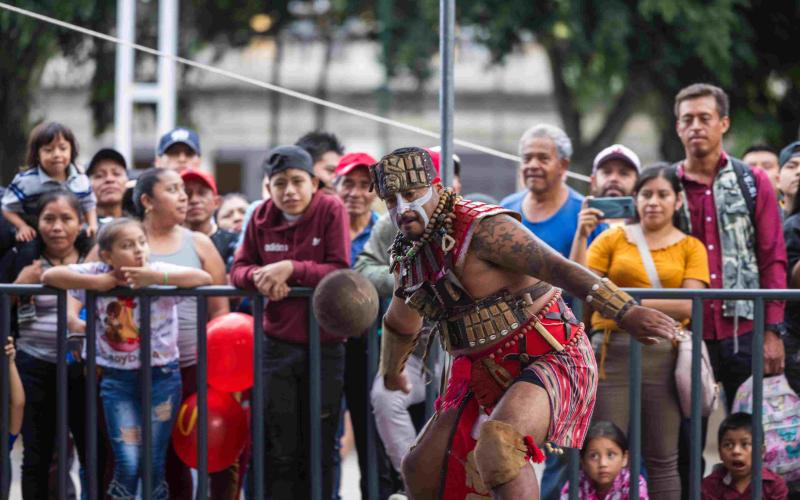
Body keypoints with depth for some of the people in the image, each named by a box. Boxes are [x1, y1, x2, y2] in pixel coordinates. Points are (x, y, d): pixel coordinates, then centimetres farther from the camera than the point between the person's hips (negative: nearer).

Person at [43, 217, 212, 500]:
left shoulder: (159, 272, -9)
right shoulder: (98, 273, -6)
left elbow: (205, 278, -20)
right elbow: (49, 276, -12)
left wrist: (156, 277, -29)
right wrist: (99, 283, -21)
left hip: (161, 374, -1)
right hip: (117, 378, 1)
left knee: (153, 464, 0)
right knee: (128, 465, -7)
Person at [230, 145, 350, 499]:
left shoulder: (331, 211, -8)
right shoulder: (262, 216, 2)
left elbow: (341, 272, -13)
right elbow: (239, 269, 5)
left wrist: (291, 269, -23)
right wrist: (260, 276, -17)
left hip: (325, 346, -2)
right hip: (277, 346, 2)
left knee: (319, 448, 7)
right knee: (278, 450, 3)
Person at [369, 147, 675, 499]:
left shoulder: (482, 228, -18)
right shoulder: (408, 256, 8)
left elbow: (559, 268, -28)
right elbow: (401, 324, 30)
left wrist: (625, 312, -38)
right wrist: (391, 371, 47)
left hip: (550, 361, -9)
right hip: (487, 376, 9)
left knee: (497, 444, -36)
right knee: (421, 470, 11)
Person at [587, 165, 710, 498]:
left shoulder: (690, 247, 9)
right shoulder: (612, 240, 11)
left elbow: (688, 306, -6)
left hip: (664, 355, 0)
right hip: (613, 352, 0)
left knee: (662, 459, 2)